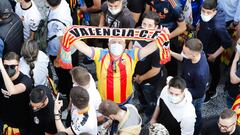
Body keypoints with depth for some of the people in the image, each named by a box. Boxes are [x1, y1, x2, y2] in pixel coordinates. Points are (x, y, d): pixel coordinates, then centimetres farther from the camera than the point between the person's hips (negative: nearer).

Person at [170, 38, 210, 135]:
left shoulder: (200, 73, -47)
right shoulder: (197, 52, -26)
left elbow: (199, 93, -29)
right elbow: (184, 59, -2)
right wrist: (171, 53, -15)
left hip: (194, 98, -7)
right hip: (188, 91, 7)